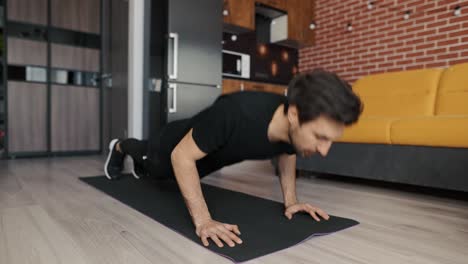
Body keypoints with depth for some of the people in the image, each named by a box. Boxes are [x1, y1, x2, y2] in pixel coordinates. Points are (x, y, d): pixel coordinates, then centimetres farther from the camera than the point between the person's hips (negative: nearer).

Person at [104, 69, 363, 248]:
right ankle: (119, 147, 64)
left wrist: (290, 200, -11)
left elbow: (287, 152, -3)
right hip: (179, 146, -5)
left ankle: (138, 166, 70)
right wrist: (202, 220, -41)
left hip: (211, 154, 5)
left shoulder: (298, 128, -30)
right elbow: (181, 155, -37)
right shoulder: (239, 113, -51)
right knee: (151, 163, 31)